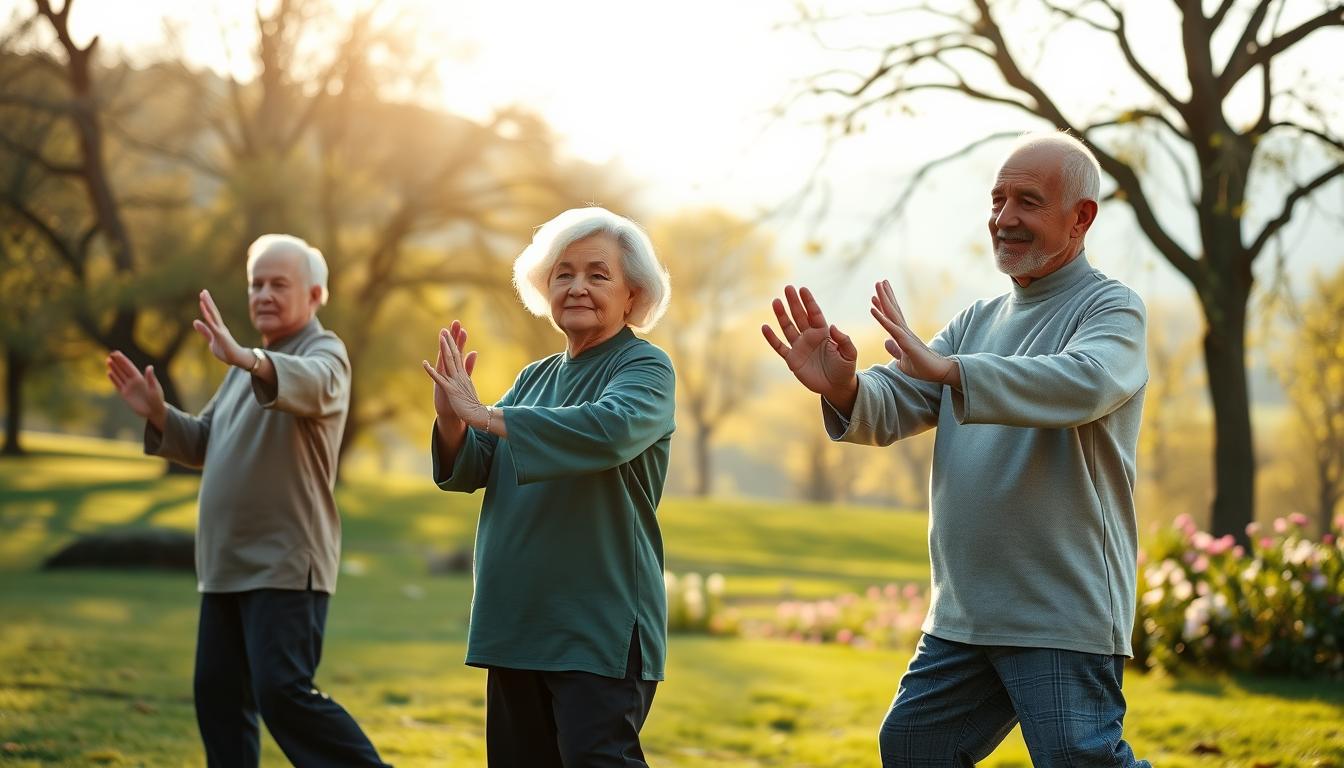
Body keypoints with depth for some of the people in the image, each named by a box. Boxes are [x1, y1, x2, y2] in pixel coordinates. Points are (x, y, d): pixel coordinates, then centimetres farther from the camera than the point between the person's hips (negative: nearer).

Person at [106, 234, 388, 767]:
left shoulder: (324, 354, -8)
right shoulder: (249, 366, 19)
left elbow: (311, 385, -33)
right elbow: (206, 444, 22)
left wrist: (245, 359, -51)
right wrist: (157, 413, 3)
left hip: (286, 563, -9)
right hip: (229, 563, 9)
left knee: (284, 693, -17)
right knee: (218, 693, 10)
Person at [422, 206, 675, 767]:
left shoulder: (645, 367, -6)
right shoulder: (536, 378, 14)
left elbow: (610, 429, -28)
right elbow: (471, 470, 6)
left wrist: (484, 414, -27)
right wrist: (451, 421, -16)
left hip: (601, 626, -7)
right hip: (518, 620, 7)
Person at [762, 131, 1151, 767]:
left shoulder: (1111, 308, -5)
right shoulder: (977, 321, 16)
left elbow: (1084, 383, -28)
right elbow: (892, 408, 5)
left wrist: (947, 370, -38)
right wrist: (842, 389, -20)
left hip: (1065, 615, -7)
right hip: (961, 616, 8)